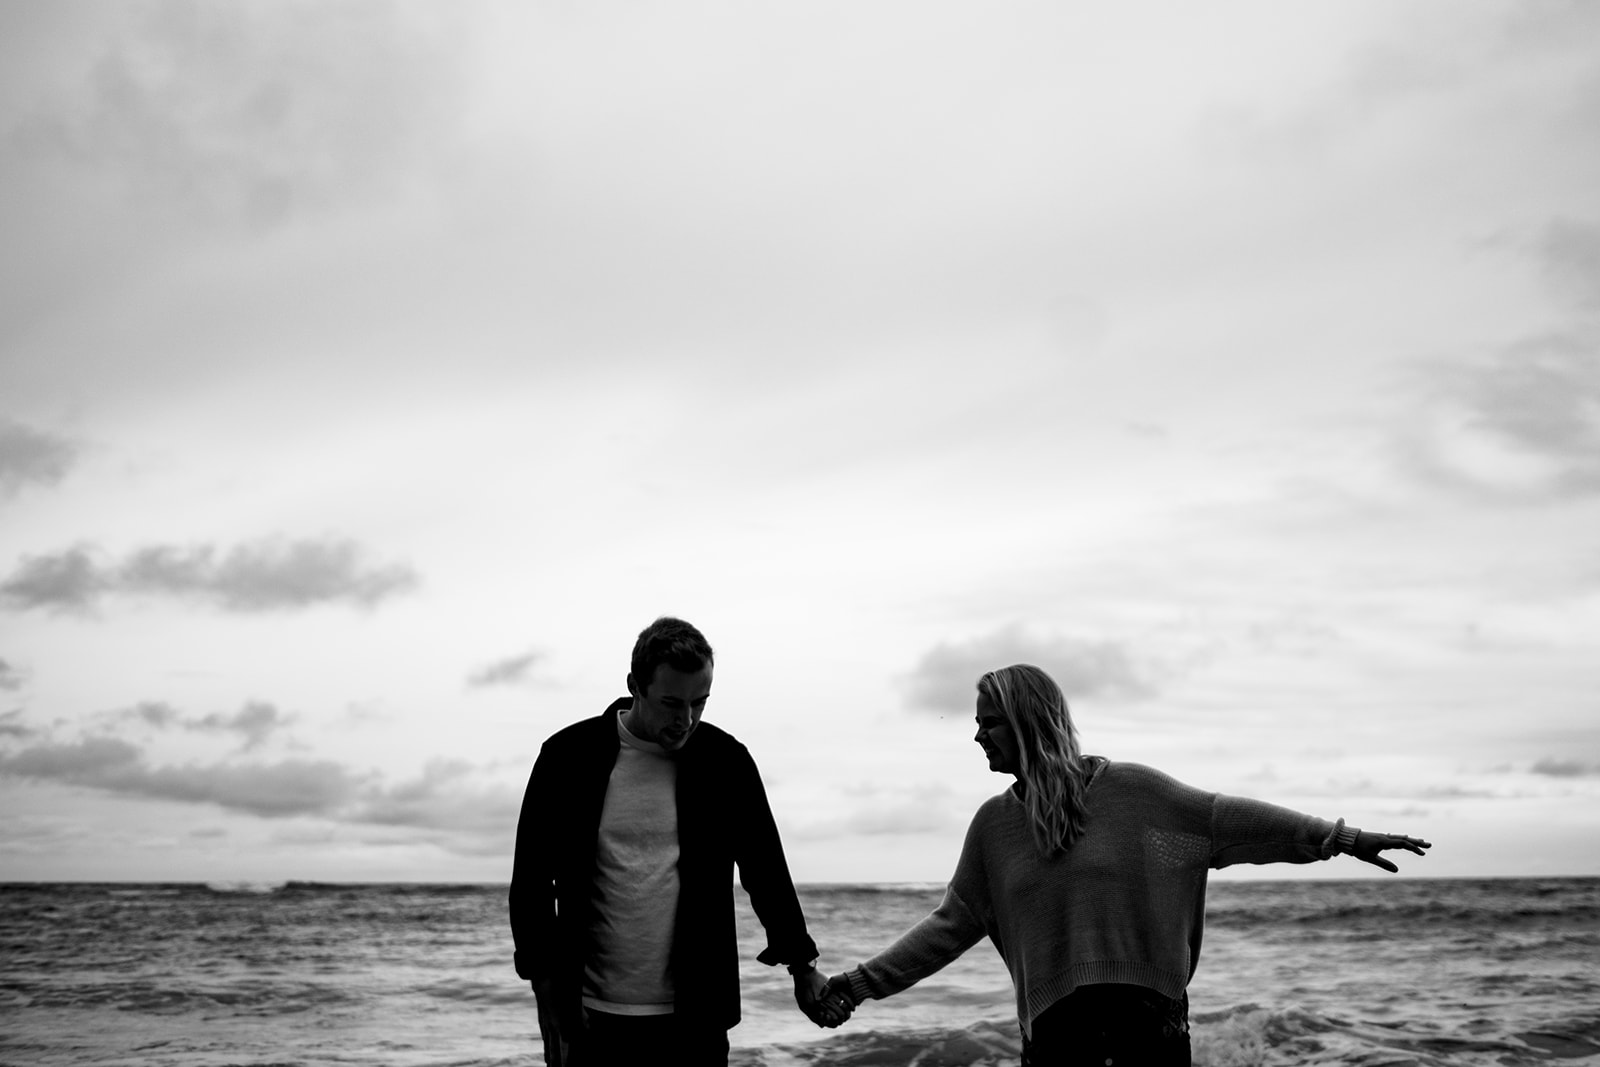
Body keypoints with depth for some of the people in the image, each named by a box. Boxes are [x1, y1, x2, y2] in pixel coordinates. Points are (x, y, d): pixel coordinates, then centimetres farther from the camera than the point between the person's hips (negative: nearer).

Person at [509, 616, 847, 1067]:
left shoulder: (726, 761, 1)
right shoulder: (570, 756, -2)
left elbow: (765, 870, 9)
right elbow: (532, 882, 2)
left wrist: (802, 966, 0)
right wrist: (549, 995, -3)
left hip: (695, 1018, 1)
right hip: (593, 1020, 0)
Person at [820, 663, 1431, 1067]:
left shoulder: (1128, 789, -2)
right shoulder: (994, 823, 6)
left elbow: (1222, 818, 0)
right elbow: (951, 927, 10)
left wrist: (1340, 838, -2)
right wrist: (860, 984, 7)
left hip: (1147, 1014, -2)